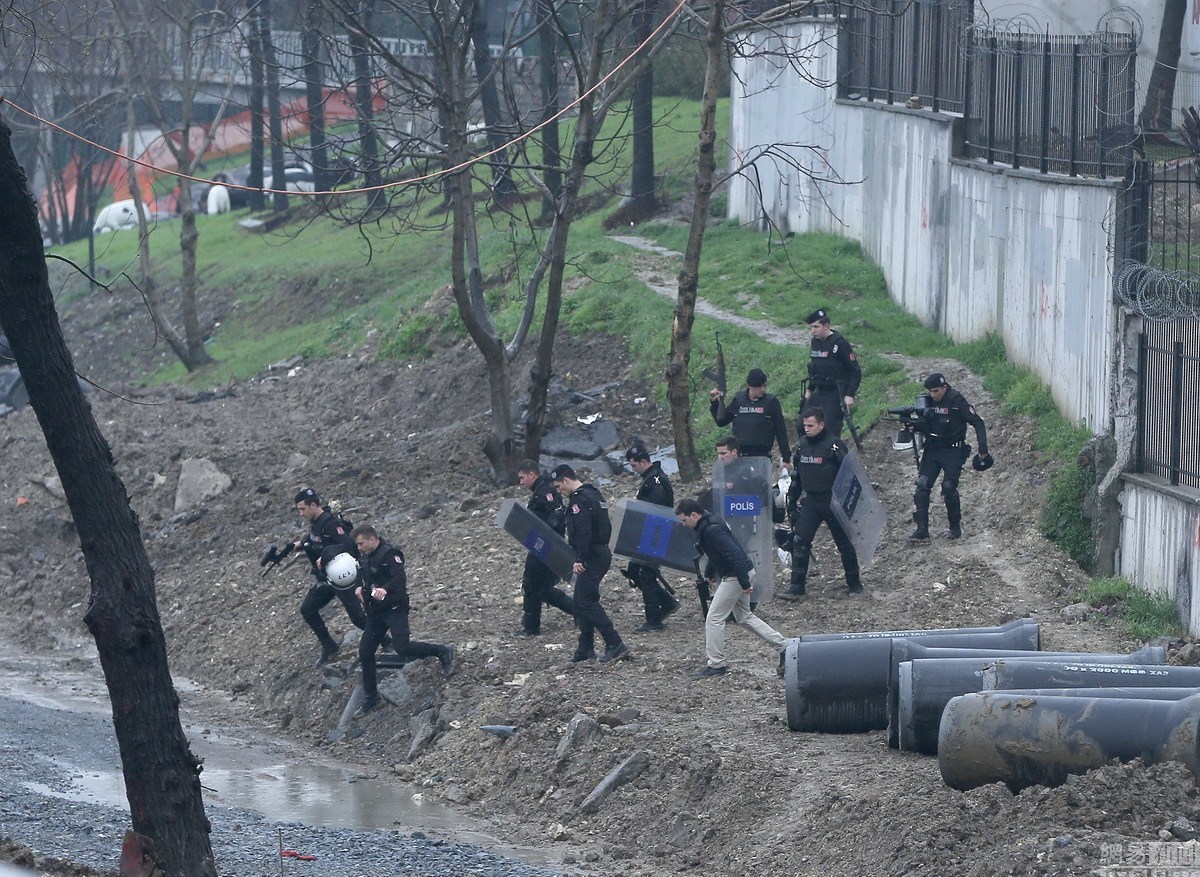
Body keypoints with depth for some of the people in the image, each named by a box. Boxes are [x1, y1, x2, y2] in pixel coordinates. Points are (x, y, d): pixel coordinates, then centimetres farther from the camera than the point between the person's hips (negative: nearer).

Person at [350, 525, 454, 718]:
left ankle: (443, 653, 1)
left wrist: (385, 589, -51)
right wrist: (360, 587, 5)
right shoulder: (367, 557, 11)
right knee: (365, 652, 6)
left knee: (402, 648, -21)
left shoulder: (389, 554, -17)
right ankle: (370, 698, 17)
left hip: (395, 608, -9)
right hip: (376, 612, 9)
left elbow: (400, 577, -32)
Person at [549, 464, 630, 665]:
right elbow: (606, 526, 23)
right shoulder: (594, 494, 17)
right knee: (581, 602, 14)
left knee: (586, 602, -10)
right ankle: (586, 648, 16)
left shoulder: (579, 500, -15)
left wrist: (579, 559, -24)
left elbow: (583, 532, -24)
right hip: (602, 553, 10)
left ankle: (615, 645, -15)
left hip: (591, 558, -10)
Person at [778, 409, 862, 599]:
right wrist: (792, 499, 16)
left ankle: (854, 583, 22)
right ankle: (796, 588, -7)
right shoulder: (802, 444, 7)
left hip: (833, 503, -5)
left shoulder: (833, 445, -12)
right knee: (800, 542, -7)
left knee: (844, 543, 6)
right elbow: (796, 474, 17)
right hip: (810, 502, 5)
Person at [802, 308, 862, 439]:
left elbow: (856, 372, -12)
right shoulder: (815, 342, 8)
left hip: (836, 395, -7)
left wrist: (850, 395, -19)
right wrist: (810, 389, 19)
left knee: (831, 431, -10)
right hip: (819, 394, 7)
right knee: (802, 427, -1)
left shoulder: (840, 344, -13)